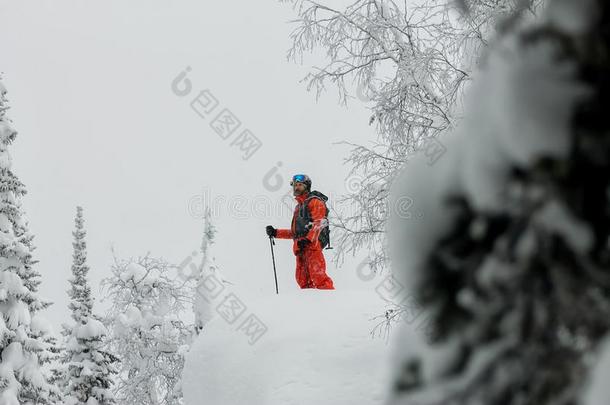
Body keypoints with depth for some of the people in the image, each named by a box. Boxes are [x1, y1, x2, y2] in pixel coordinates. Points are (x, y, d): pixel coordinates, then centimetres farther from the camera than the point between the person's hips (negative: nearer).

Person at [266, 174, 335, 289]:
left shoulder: (314, 202, 3)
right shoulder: (298, 207, 30)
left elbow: (318, 223, -11)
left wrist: (308, 239, -24)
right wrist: (275, 233, 23)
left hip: (312, 245, -9)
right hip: (300, 249, 9)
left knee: (317, 276, -20)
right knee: (302, 280, 1)